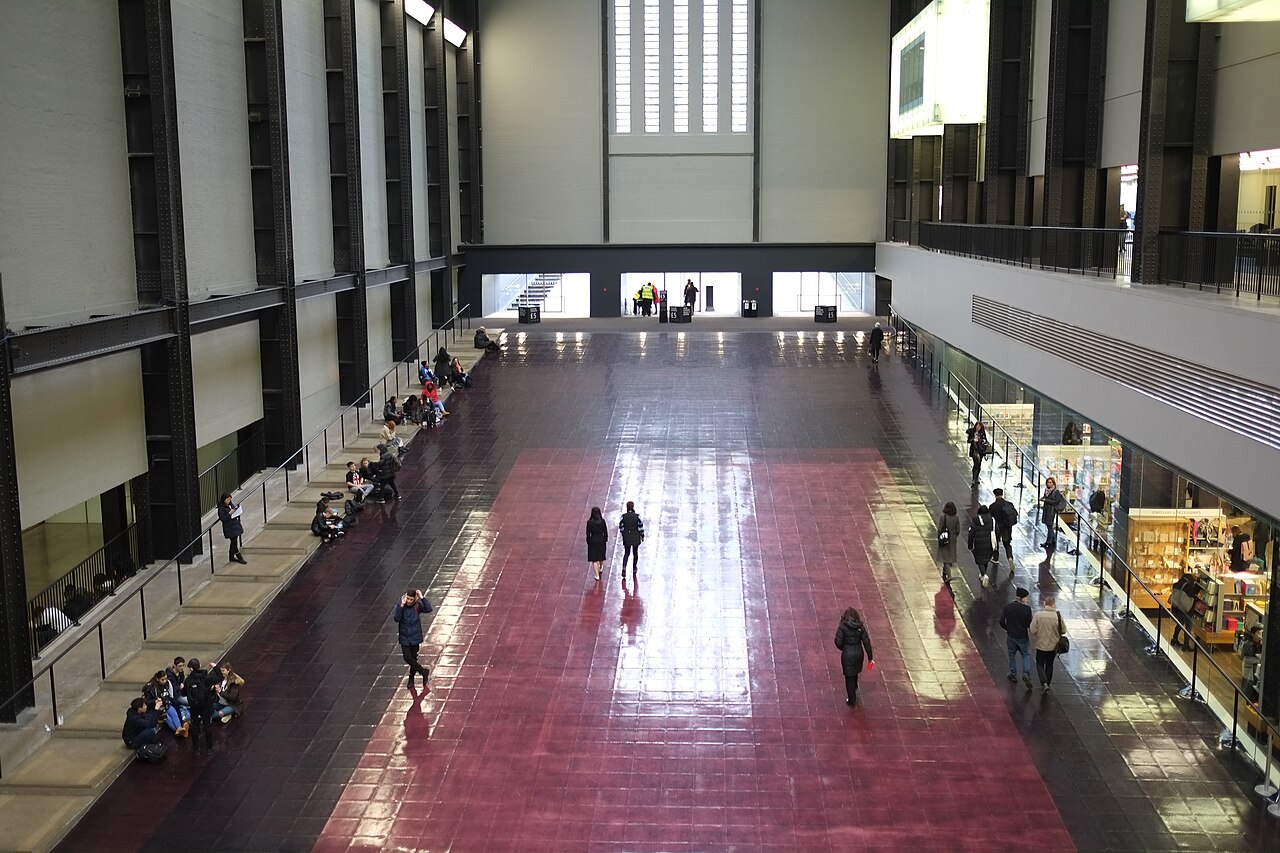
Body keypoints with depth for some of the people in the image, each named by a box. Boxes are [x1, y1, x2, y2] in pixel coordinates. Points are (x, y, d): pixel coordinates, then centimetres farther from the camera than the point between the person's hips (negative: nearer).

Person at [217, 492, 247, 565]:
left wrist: (237, 511, -4)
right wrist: (229, 513, -26)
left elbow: (236, 513, 19)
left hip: (235, 526, 8)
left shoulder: (231, 505, 10)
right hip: (229, 528, -8)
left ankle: (231, 557, 27)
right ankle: (240, 558, 2)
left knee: (233, 542, 15)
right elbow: (222, 518, -17)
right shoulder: (221, 508, -13)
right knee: (234, 543, -4)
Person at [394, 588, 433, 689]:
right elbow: (396, 619, -20)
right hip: (404, 638, 0)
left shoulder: (417, 606, -9)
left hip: (415, 637, 0)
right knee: (407, 658, -8)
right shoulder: (400, 606, -8)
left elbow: (428, 609, -25)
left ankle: (411, 679, 28)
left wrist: (422, 598, -30)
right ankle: (423, 671, 13)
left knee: (413, 658, 9)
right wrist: (402, 606, -28)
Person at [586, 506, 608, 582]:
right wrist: (606, 539, 12)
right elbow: (605, 532, -3)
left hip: (593, 541, -3)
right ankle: (601, 568, 51)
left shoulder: (589, 522, -15)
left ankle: (597, 575, 3)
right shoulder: (602, 521, -10)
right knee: (601, 555, 26)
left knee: (594, 559, 5)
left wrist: (588, 542, 3)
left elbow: (588, 533, -9)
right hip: (601, 540, 3)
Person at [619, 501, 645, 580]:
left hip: (626, 538, 0)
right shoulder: (637, 516, -12)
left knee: (626, 553, 12)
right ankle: (634, 569, 26)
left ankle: (624, 567, -11)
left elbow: (621, 527, -3)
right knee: (635, 553, 16)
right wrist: (642, 536, 5)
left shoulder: (623, 516, -10)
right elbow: (641, 527, -8)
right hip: (636, 537, 0)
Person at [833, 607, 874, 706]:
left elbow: (838, 641, -17)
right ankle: (854, 688, 55)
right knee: (855, 672, 30)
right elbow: (866, 642, -4)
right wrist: (870, 657, 2)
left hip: (847, 654, -4)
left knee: (849, 677, 8)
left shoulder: (842, 627, -14)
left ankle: (851, 700, 15)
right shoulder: (860, 627, -4)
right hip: (858, 653, 4)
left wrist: (843, 648, 6)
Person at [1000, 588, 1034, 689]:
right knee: (1025, 655, 15)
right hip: (1023, 636, -1)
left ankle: (1013, 675, 27)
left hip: (1011, 636, 1)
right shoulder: (1027, 608, -16)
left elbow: (1002, 621, -9)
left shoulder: (1008, 606, -10)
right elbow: (1029, 624, -14)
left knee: (1012, 655, 18)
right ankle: (1026, 674, -3)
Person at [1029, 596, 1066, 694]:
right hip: (1053, 646, 2)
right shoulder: (1058, 615, -14)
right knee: (1049, 665, 19)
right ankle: (1047, 684, 28)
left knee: (1040, 664, 12)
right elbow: (1064, 630, -6)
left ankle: (1044, 683, -7)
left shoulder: (1038, 615, -17)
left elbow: (1032, 630, -15)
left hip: (1041, 645, -2)